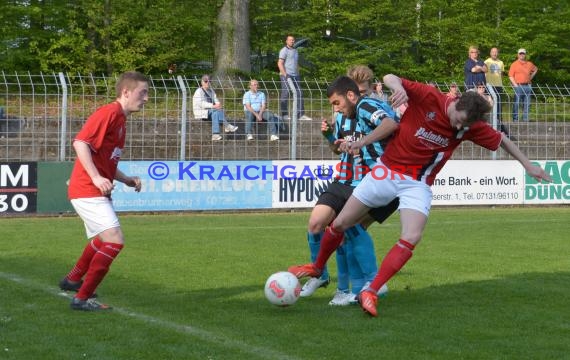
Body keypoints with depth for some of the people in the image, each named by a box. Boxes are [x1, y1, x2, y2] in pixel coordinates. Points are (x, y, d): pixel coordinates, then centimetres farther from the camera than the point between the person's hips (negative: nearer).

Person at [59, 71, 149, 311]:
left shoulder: (120, 120, 16)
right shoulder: (108, 113, -14)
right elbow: (80, 143, -25)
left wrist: (126, 180, 12)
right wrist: (96, 178, -30)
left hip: (97, 192, 11)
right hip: (88, 191, -11)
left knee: (102, 240, 27)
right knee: (115, 241, -17)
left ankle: (72, 280, 46)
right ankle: (82, 298, -12)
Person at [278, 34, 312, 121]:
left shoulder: (295, 51, 20)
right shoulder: (284, 50, -4)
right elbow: (280, 64, -11)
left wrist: (298, 74, 13)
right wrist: (285, 75, -16)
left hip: (295, 75, 7)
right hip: (286, 75, -7)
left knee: (299, 94, 1)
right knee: (285, 94, -4)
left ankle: (301, 115, 2)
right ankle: (284, 114, 0)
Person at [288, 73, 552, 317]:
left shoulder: (471, 126, -8)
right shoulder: (429, 97, -19)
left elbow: (501, 140, 8)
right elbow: (389, 78, -20)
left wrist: (528, 165, 11)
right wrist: (398, 86, -43)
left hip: (418, 184, 1)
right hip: (387, 170, -1)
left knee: (412, 238, -22)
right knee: (340, 224, 4)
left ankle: (370, 292, -13)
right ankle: (317, 268, 32)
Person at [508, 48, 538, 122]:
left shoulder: (529, 64, 14)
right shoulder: (514, 64, 2)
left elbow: (535, 69, 32)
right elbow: (510, 76, -3)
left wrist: (531, 77, 18)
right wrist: (515, 85, -12)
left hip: (528, 86, 4)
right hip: (518, 86, -4)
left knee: (527, 104, 4)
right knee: (516, 103, -7)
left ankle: (525, 119, 10)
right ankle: (515, 119, -5)